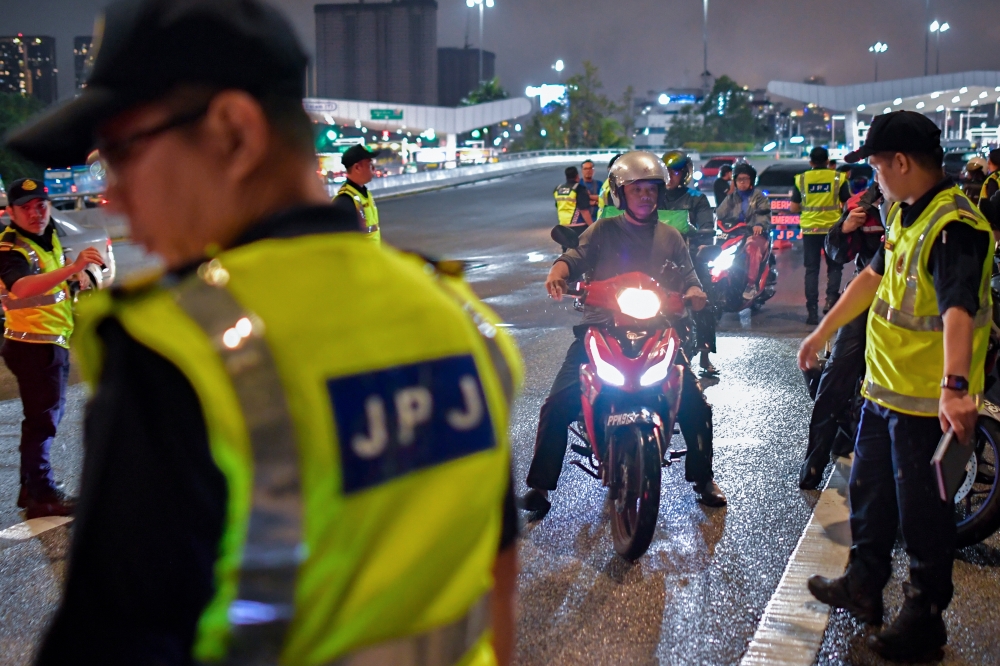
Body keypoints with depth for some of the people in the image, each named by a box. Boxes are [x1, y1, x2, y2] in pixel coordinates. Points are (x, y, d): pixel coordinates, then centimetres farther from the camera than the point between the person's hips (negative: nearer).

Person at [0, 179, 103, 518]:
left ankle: (31, 487, 31)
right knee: (42, 419, -4)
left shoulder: (48, 236, 8)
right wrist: (73, 268, -53)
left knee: (51, 413, 18)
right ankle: (42, 496, 5)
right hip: (33, 346, -10)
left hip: (54, 343, 10)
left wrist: (77, 275, 9)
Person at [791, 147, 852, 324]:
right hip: (833, 228, -1)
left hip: (810, 229, 1)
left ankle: (812, 311, 2)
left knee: (812, 269, 6)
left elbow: (794, 208, 2)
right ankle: (831, 298, -10)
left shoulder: (801, 179, 0)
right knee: (834, 266, 13)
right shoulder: (838, 178, -2)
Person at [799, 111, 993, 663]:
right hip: (883, 388, 10)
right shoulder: (904, 213, 8)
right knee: (869, 492, 23)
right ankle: (863, 585, 42)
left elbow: (959, 309, -37)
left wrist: (955, 385, -49)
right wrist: (822, 332, 23)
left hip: (928, 402, -10)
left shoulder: (954, 226, -24)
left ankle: (924, 621, 21)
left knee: (923, 514, 4)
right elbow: (874, 276, 20)